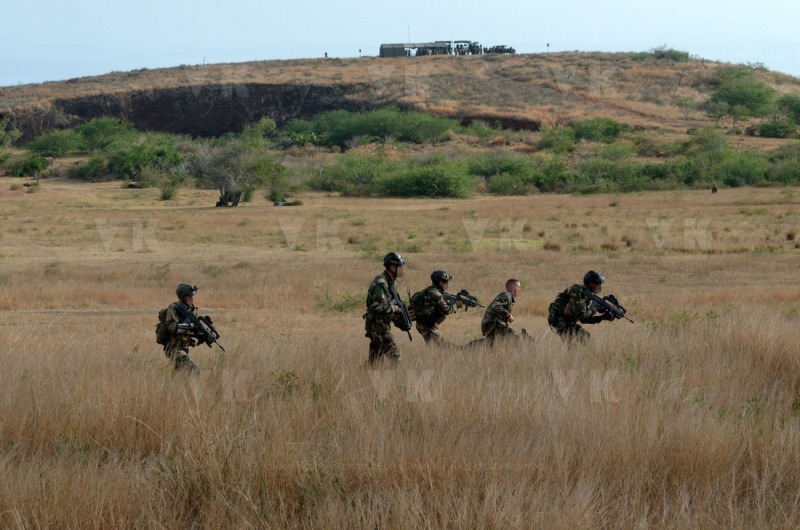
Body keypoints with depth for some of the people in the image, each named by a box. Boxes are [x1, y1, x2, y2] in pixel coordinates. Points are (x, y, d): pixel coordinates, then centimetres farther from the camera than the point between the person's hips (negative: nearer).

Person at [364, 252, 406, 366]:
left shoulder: (391, 282, 12)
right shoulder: (380, 283, -20)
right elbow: (377, 306, -28)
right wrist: (393, 308, -15)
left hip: (383, 324, 10)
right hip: (377, 324, -10)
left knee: (376, 355, 13)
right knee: (394, 353, -10)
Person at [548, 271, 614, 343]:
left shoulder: (588, 295, 9)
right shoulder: (577, 292, -20)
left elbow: (584, 319, 12)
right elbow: (580, 314, -27)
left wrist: (602, 317, 3)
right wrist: (594, 308, -13)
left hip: (568, 323, 10)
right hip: (559, 321, -10)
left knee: (588, 337, 10)